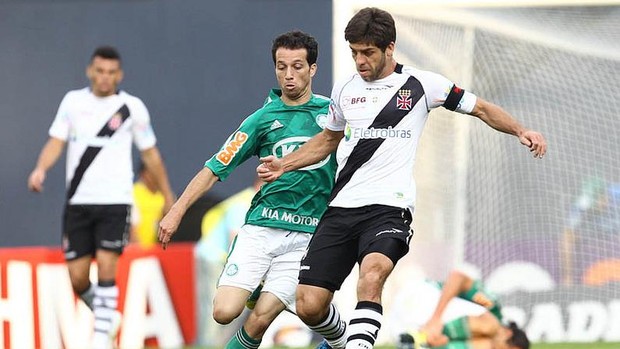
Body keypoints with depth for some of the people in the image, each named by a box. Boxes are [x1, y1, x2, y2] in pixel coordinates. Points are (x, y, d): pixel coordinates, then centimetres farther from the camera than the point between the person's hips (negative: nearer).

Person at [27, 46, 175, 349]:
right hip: (78, 201, 2)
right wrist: (41, 168, -17)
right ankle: (105, 314, 28)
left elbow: (150, 153, 11)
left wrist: (168, 196, 15)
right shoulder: (72, 101, 6)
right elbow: (56, 142, 3)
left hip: (115, 201, -2)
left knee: (106, 268, -15)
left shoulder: (132, 107, 1)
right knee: (77, 276, 0)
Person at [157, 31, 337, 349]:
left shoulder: (332, 112, 7)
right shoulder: (263, 119, 5)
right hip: (261, 226, 1)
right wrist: (176, 212, -2)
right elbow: (216, 168, 5)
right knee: (224, 312, -15)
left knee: (259, 320, -13)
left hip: (307, 234, -1)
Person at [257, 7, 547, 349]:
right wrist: (284, 164, 20)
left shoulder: (420, 84, 3)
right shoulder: (344, 89, 14)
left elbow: (481, 109, 12)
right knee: (309, 305, -4)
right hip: (341, 206, 4)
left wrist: (521, 131, -3)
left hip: (388, 208, -4)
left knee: (372, 273, -35)